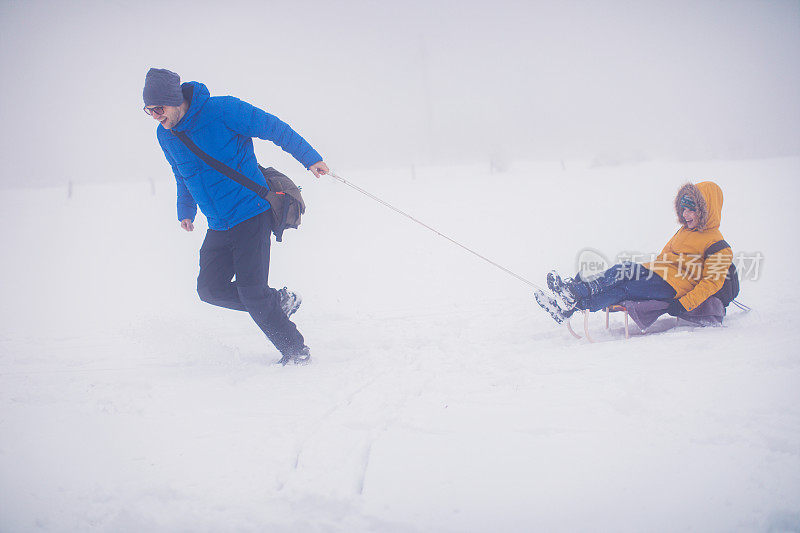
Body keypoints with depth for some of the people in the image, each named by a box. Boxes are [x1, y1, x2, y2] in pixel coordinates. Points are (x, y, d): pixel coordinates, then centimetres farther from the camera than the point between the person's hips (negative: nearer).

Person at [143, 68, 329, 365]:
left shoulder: (222, 111, -18)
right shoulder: (165, 135, 3)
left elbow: (273, 128, -8)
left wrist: (310, 158, -4)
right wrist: (185, 211, 37)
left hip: (251, 215, -7)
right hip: (218, 227, 7)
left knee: (251, 291, -12)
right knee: (210, 289, -3)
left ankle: (296, 351, 6)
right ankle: (278, 302, 17)